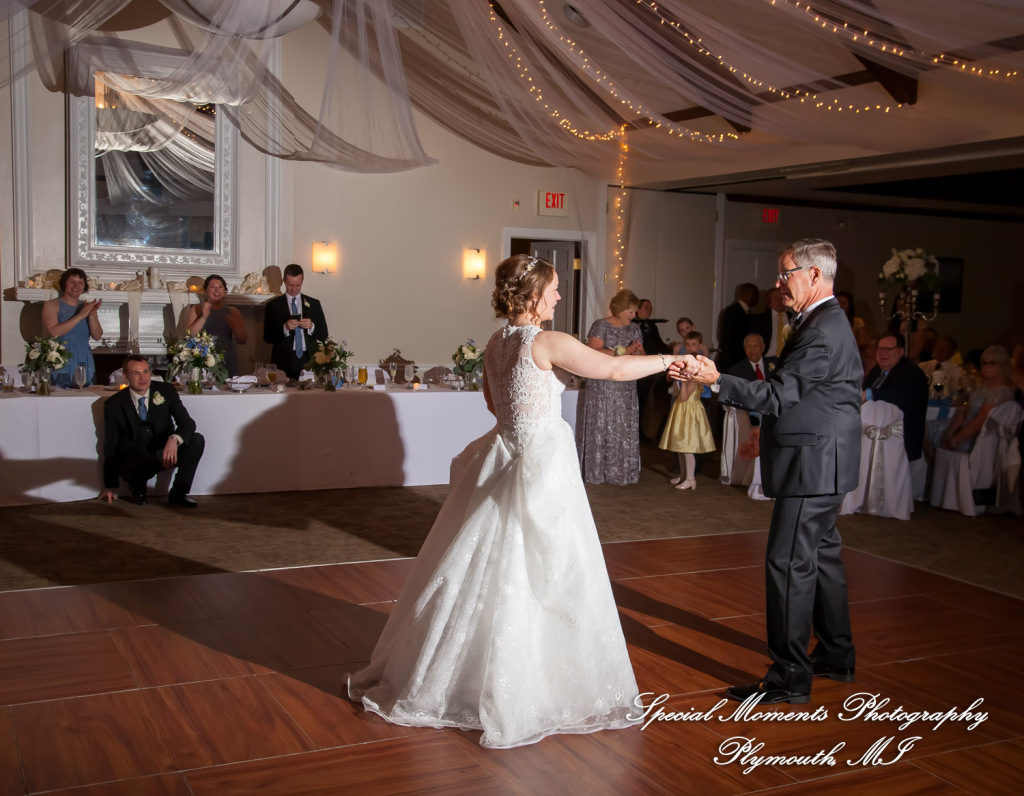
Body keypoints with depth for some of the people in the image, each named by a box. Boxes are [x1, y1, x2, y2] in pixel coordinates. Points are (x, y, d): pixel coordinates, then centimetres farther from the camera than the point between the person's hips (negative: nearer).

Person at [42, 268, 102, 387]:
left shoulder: (87, 307, 13)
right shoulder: (52, 305, 3)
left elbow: (97, 336, 5)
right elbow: (54, 332, -14)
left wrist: (92, 315, -11)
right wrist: (80, 316, -16)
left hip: (84, 364, 3)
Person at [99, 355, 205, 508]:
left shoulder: (166, 391, -1)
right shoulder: (114, 404, -3)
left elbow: (188, 423, -8)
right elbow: (110, 445, 2)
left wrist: (174, 439, -33)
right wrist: (110, 486, 2)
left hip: (163, 452, 3)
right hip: (133, 458, -3)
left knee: (197, 440, -24)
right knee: (146, 462, -39)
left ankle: (178, 493, -11)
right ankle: (138, 488, -2)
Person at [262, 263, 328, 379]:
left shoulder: (314, 304, 12)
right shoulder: (273, 305, 7)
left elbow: (323, 335, 9)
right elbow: (267, 337, 1)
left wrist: (311, 327, -10)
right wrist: (285, 328, -15)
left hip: (308, 361, 1)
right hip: (283, 362, -1)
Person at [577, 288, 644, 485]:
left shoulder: (634, 329, 12)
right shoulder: (600, 326, -7)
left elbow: (641, 356, 13)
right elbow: (595, 353, -20)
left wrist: (638, 353, -11)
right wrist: (624, 351, -20)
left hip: (626, 388, 5)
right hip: (602, 386, -5)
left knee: (625, 429, 5)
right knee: (600, 428, -2)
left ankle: (622, 472, 12)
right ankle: (597, 472, 5)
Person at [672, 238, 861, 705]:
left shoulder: (822, 331, -19)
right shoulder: (827, 322, 14)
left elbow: (777, 395, -24)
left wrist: (716, 381, -27)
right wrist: (767, 435, 19)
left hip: (813, 465, -11)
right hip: (821, 462, 11)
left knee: (789, 563, -8)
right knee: (820, 556, 18)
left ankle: (789, 678, -1)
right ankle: (836, 656, 31)